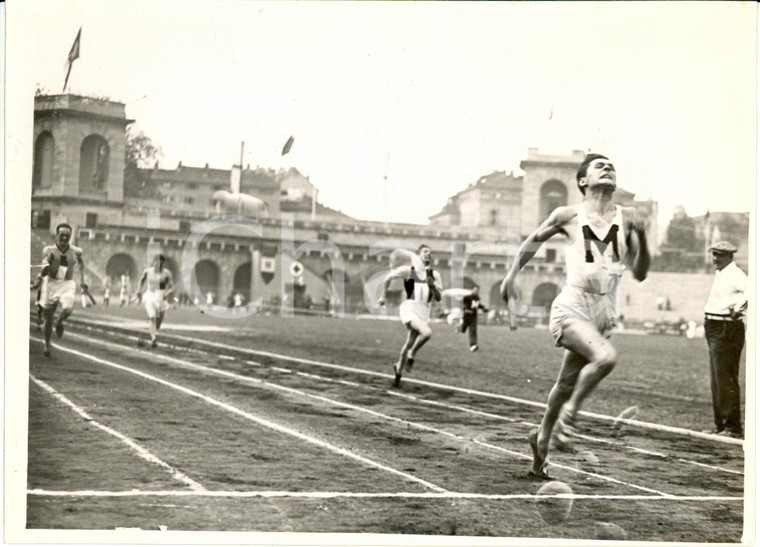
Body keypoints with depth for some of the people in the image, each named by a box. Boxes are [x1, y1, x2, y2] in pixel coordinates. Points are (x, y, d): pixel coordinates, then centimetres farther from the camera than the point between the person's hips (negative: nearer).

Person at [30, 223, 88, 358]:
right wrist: (39, 277, -33)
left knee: (67, 309, -29)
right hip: (51, 284, 0)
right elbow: (44, 270, -11)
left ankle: (59, 322, 6)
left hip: (68, 285, 1)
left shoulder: (76, 251, 3)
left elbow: (81, 262, 26)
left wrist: (82, 279, 24)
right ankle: (47, 344, 29)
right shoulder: (49, 250, -4)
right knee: (47, 319, 5)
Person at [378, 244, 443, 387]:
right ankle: (411, 355, -5)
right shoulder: (410, 270, -2)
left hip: (423, 313, 5)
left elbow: (438, 298, 8)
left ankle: (398, 372, 30)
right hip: (409, 309, -5)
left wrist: (433, 286, -11)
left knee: (410, 343, 13)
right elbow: (388, 277, 7)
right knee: (426, 332, -28)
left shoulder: (435, 275, 10)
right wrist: (383, 296, 8)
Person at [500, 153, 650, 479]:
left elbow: (639, 273, 3)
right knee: (605, 357, -29)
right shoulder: (568, 216, -2)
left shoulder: (627, 218, 4)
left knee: (567, 384, 14)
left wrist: (641, 238, -11)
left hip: (604, 313, 4)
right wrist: (512, 275, 18)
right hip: (572, 308, -4)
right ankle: (571, 411, -6)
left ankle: (541, 439, 36)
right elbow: (534, 240, 16)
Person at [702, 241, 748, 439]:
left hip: (727, 330, -11)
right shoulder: (719, 274, 17)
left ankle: (733, 427, -8)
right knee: (716, 381, 15)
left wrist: (739, 307, -39)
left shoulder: (735, 274, -13)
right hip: (714, 329, 11)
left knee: (726, 380, -10)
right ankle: (720, 425, 22)